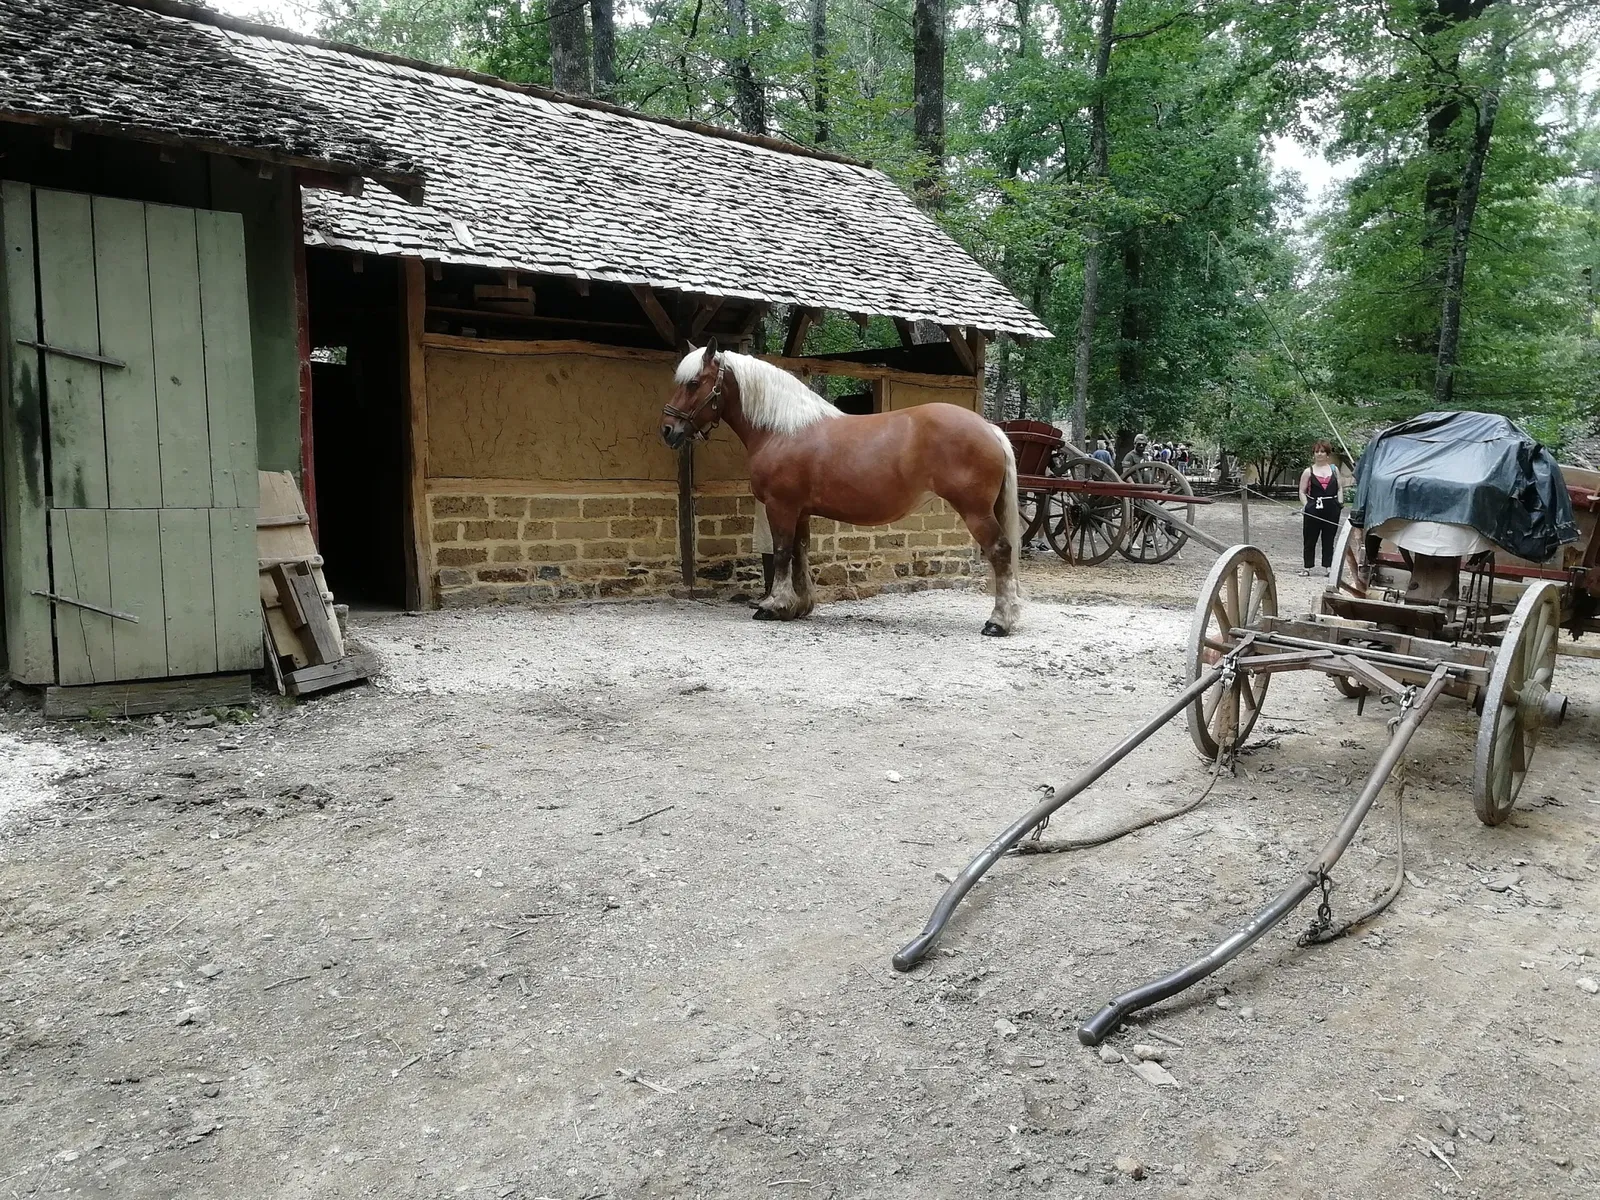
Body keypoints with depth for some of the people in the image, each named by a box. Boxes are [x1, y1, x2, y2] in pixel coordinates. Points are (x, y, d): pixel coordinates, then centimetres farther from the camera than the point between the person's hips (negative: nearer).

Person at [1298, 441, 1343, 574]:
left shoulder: (1334, 469, 11)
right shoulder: (1308, 471, 4)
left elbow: (1339, 488, 14)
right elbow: (1302, 491, 2)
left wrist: (1340, 502, 0)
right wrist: (1305, 505, -12)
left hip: (1331, 509, 2)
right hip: (1313, 509, -2)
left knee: (1329, 539, 6)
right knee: (1310, 539, 1)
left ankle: (1328, 566, 11)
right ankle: (1307, 567, 8)